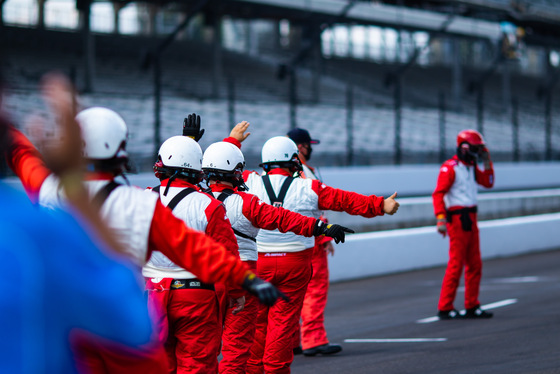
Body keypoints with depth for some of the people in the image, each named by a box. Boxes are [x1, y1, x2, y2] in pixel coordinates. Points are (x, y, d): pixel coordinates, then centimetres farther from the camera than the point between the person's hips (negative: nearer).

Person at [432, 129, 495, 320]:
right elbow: (438, 194, -18)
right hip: (457, 218, -9)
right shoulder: (450, 167, -12)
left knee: (474, 264, 10)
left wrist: (487, 162, 11)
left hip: (471, 219, 9)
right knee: (456, 264, -8)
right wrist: (440, 219, -26)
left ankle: (472, 307, 16)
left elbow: (488, 183, 22)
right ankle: (445, 309, -3)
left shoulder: (471, 167, 16)